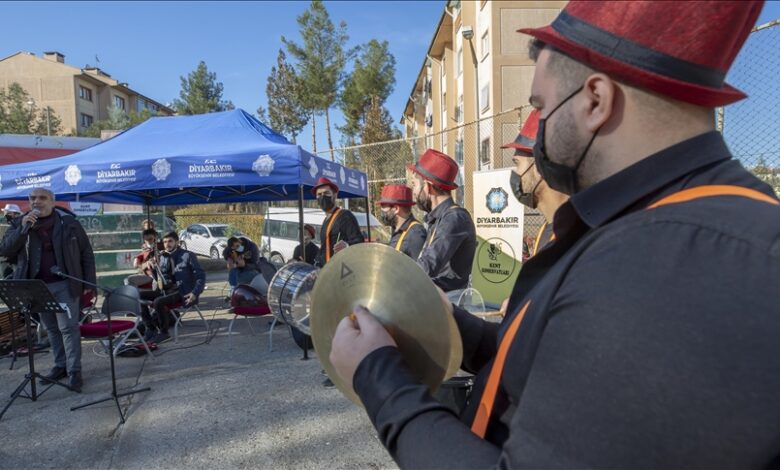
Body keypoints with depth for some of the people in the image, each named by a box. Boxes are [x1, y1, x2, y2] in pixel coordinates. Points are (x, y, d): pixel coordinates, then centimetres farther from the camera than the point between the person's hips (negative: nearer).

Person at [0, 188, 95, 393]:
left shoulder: (68, 222, -3)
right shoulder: (21, 224, 7)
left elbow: (86, 253, -1)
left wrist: (89, 283, -5)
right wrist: (23, 228, -17)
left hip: (64, 284, -4)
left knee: (68, 327, -6)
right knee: (51, 328, 13)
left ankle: (74, 370, -1)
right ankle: (61, 365, 24)